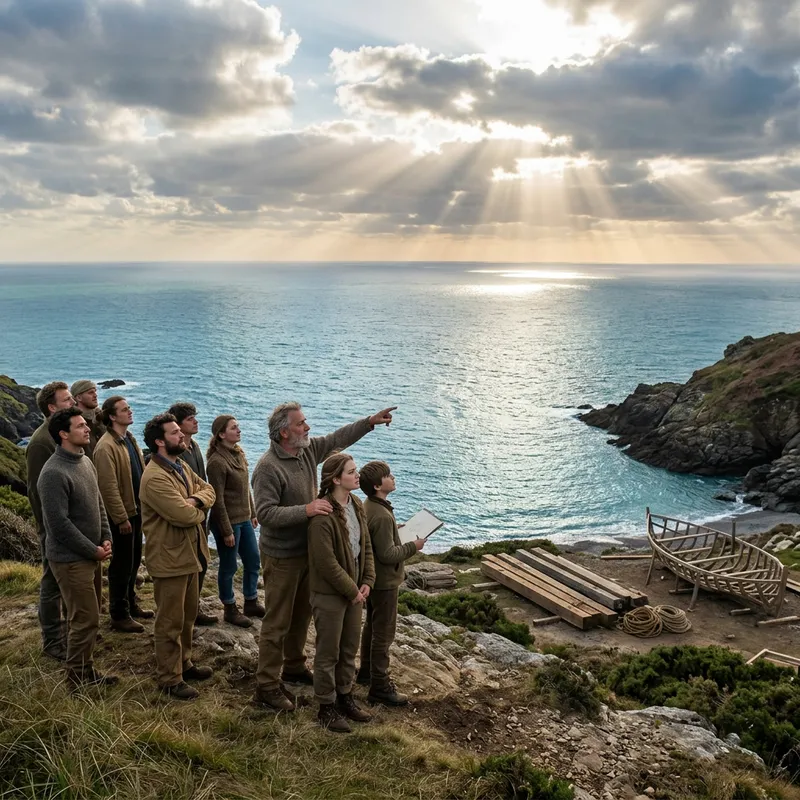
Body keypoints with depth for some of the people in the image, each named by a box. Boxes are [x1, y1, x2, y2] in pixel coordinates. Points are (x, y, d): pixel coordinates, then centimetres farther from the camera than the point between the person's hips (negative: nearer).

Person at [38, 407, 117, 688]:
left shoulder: (85, 462, 6)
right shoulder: (54, 473, -22)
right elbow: (59, 524, -23)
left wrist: (105, 538, 3)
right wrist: (93, 550, -15)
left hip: (89, 555, 9)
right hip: (71, 558, -8)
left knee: (83, 615, 17)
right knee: (86, 618, -1)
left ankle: (83, 670, 29)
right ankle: (79, 676, 15)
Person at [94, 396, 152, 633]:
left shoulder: (130, 439, 9)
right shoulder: (106, 447, -21)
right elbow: (109, 487, -23)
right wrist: (121, 518, -21)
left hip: (136, 509, 9)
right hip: (121, 514, -9)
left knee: (134, 560, 19)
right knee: (122, 564, 2)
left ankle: (131, 604, 34)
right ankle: (119, 616, 14)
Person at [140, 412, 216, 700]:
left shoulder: (182, 467, 8)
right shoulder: (155, 478, -25)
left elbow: (208, 490, 7)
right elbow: (184, 515, -29)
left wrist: (197, 500, -17)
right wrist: (199, 512, -6)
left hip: (189, 554, 10)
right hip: (169, 558, -10)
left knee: (188, 615, 22)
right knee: (170, 622, 4)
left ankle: (183, 663, 38)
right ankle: (169, 679, 16)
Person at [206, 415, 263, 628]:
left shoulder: (238, 453, 6)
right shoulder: (217, 461, -20)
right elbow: (217, 500, -19)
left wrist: (253, 513, 15)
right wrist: (226, 531, -17)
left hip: (244, 519, 9)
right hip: (228, 522, -8)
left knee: (253, 561, 16)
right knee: (228, 567, 7)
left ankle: (251, 603, 33)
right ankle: (230, 610, 23)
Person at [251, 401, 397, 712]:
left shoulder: (308, 450, -1)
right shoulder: (268, 467, -24)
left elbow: (337, 439, 14)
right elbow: (265, 513, -29)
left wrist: (370, 421, 11)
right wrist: (306, 510, -35)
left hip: (307, 550, 8)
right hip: (281, 557, -8)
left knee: (302, 614, 22)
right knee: (277, 622, 1)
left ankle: (294, 666, 41)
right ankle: (266, 687, 12)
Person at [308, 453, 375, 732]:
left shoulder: (356, 505, 3)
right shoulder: (323, 516, -25)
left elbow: (366, 545, 10)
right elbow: (326, 562, -24)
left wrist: (367, 581, 0)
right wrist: (351, 591, -16)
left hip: (354, 590, 8)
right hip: (330, 594, -8)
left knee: (350, 648, 20)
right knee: (329, 652, 8)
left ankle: (344, 696, 38)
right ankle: (327, 707, 23)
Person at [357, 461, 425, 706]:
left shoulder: (369, 506, 2)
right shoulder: (382, 516, -29)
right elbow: (388, 554, -26)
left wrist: (397, 529, 8)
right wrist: (413, 547, -16)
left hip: (372, 578, 10)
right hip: (385, 582, -10)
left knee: (372, 625, 23)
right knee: (384, 634, 0)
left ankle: (367, 671, 38)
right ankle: (380, 687, 9)